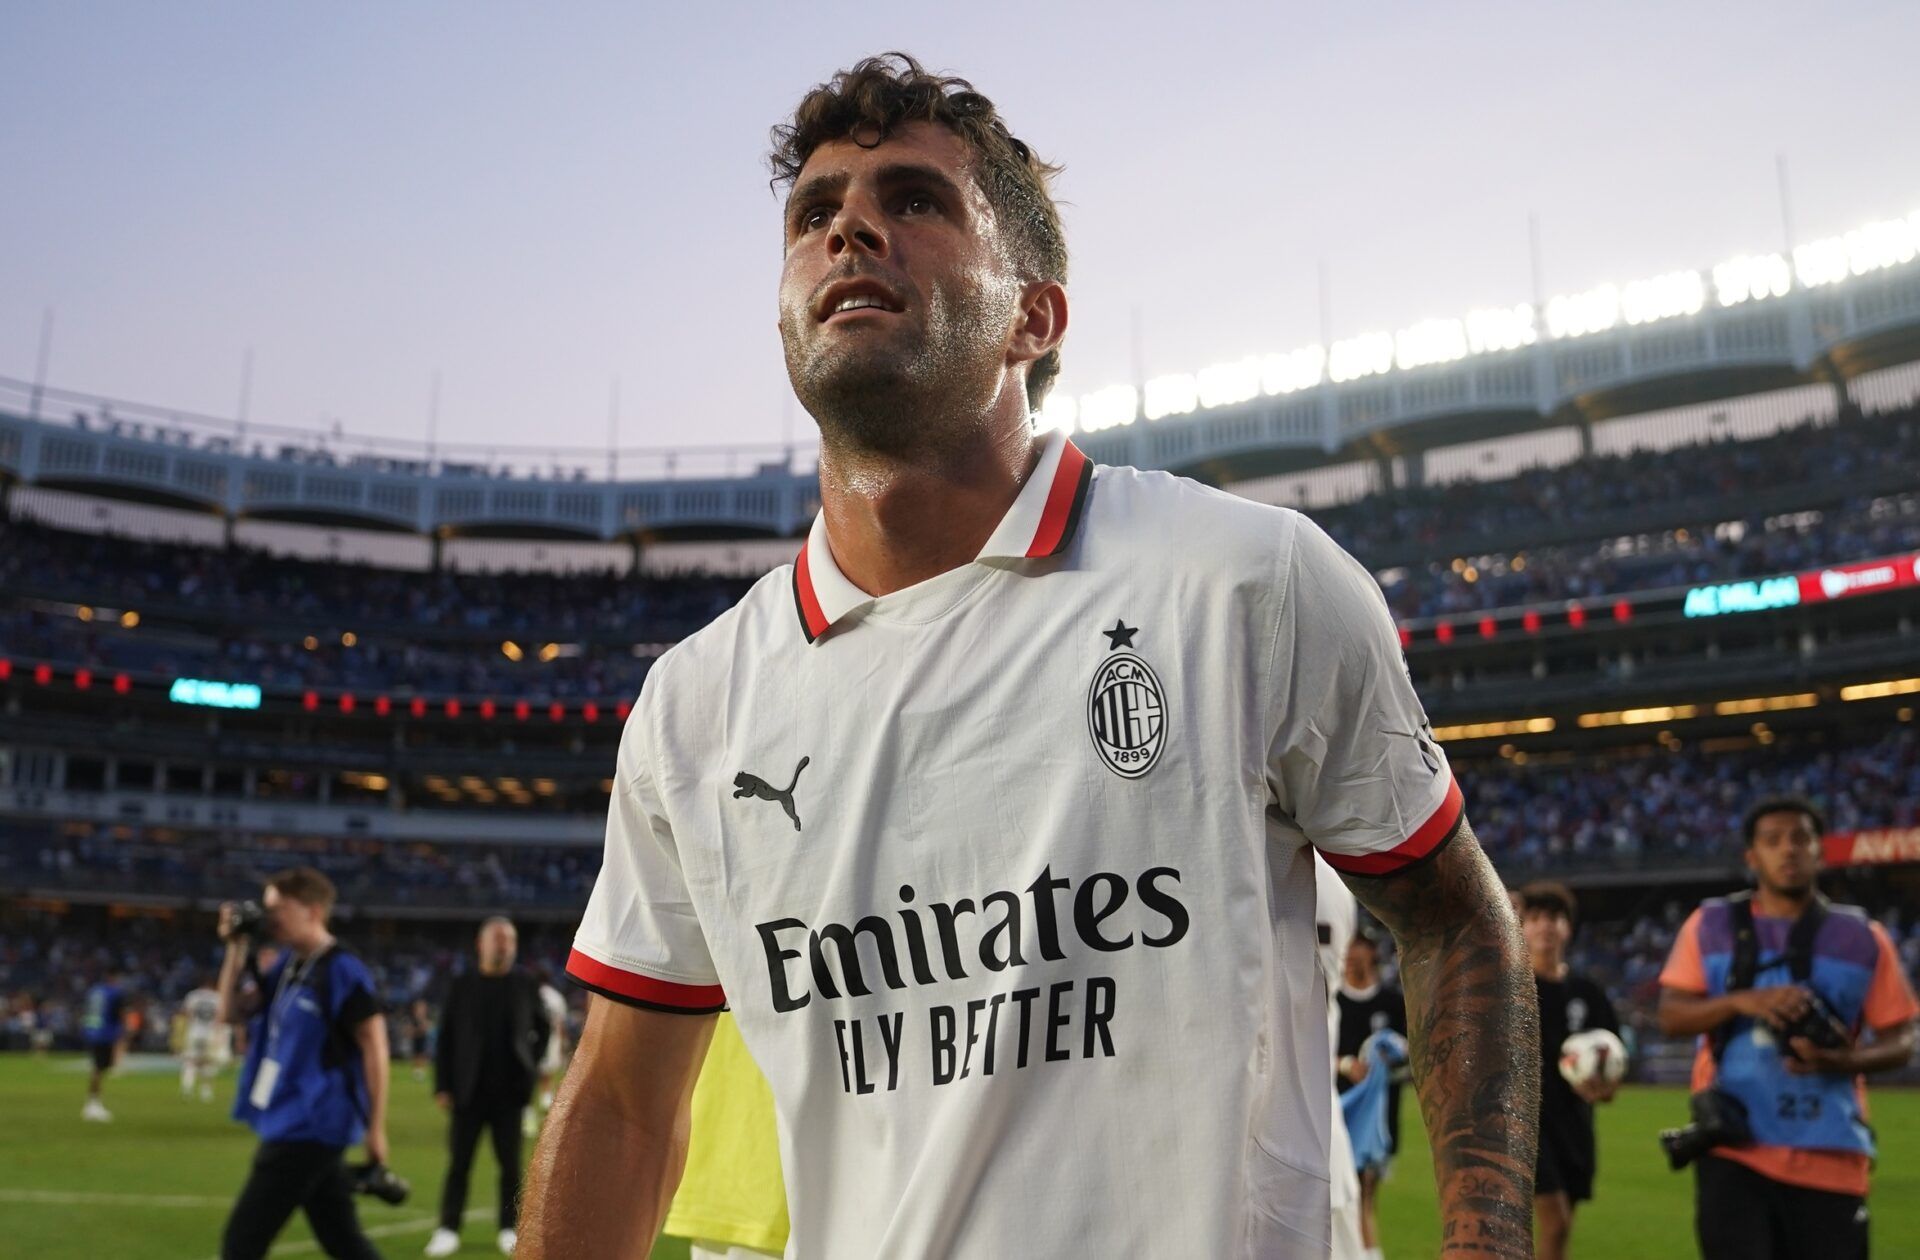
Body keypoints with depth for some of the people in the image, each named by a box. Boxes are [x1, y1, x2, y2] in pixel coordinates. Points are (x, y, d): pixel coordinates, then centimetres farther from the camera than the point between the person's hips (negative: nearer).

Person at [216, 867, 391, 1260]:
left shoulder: (342, 971, -17)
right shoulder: (285, 964, 9)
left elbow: (375, 1049, -15)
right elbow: (231, 1012, 11)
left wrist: (376, 1129, -13)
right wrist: (237, 949, 0)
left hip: (310, 1127, -9)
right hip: (291, 1124, 9)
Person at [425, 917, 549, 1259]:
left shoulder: (525, 985, 2)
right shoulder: (461, 986, 1)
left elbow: (542, 1028, 13)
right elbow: (445, 1038, 1)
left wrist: (531, 1063, 3)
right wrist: (442, 1086, -4)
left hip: (509, 1090, 0)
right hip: (469, 1090, 0)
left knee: (510, 1163, 5)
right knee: (459, 1162, 2)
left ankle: (509, 1229, 14)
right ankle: (448, 1229, 10)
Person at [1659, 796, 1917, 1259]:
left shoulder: (1862, 937, 7)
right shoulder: (1711, 925, 6)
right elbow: (1671, 1016, 1)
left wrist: (1842, 1060, -15)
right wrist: (1740, 1001, -17)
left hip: (1831, 1158, 1)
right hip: (1734, 1149, -1)